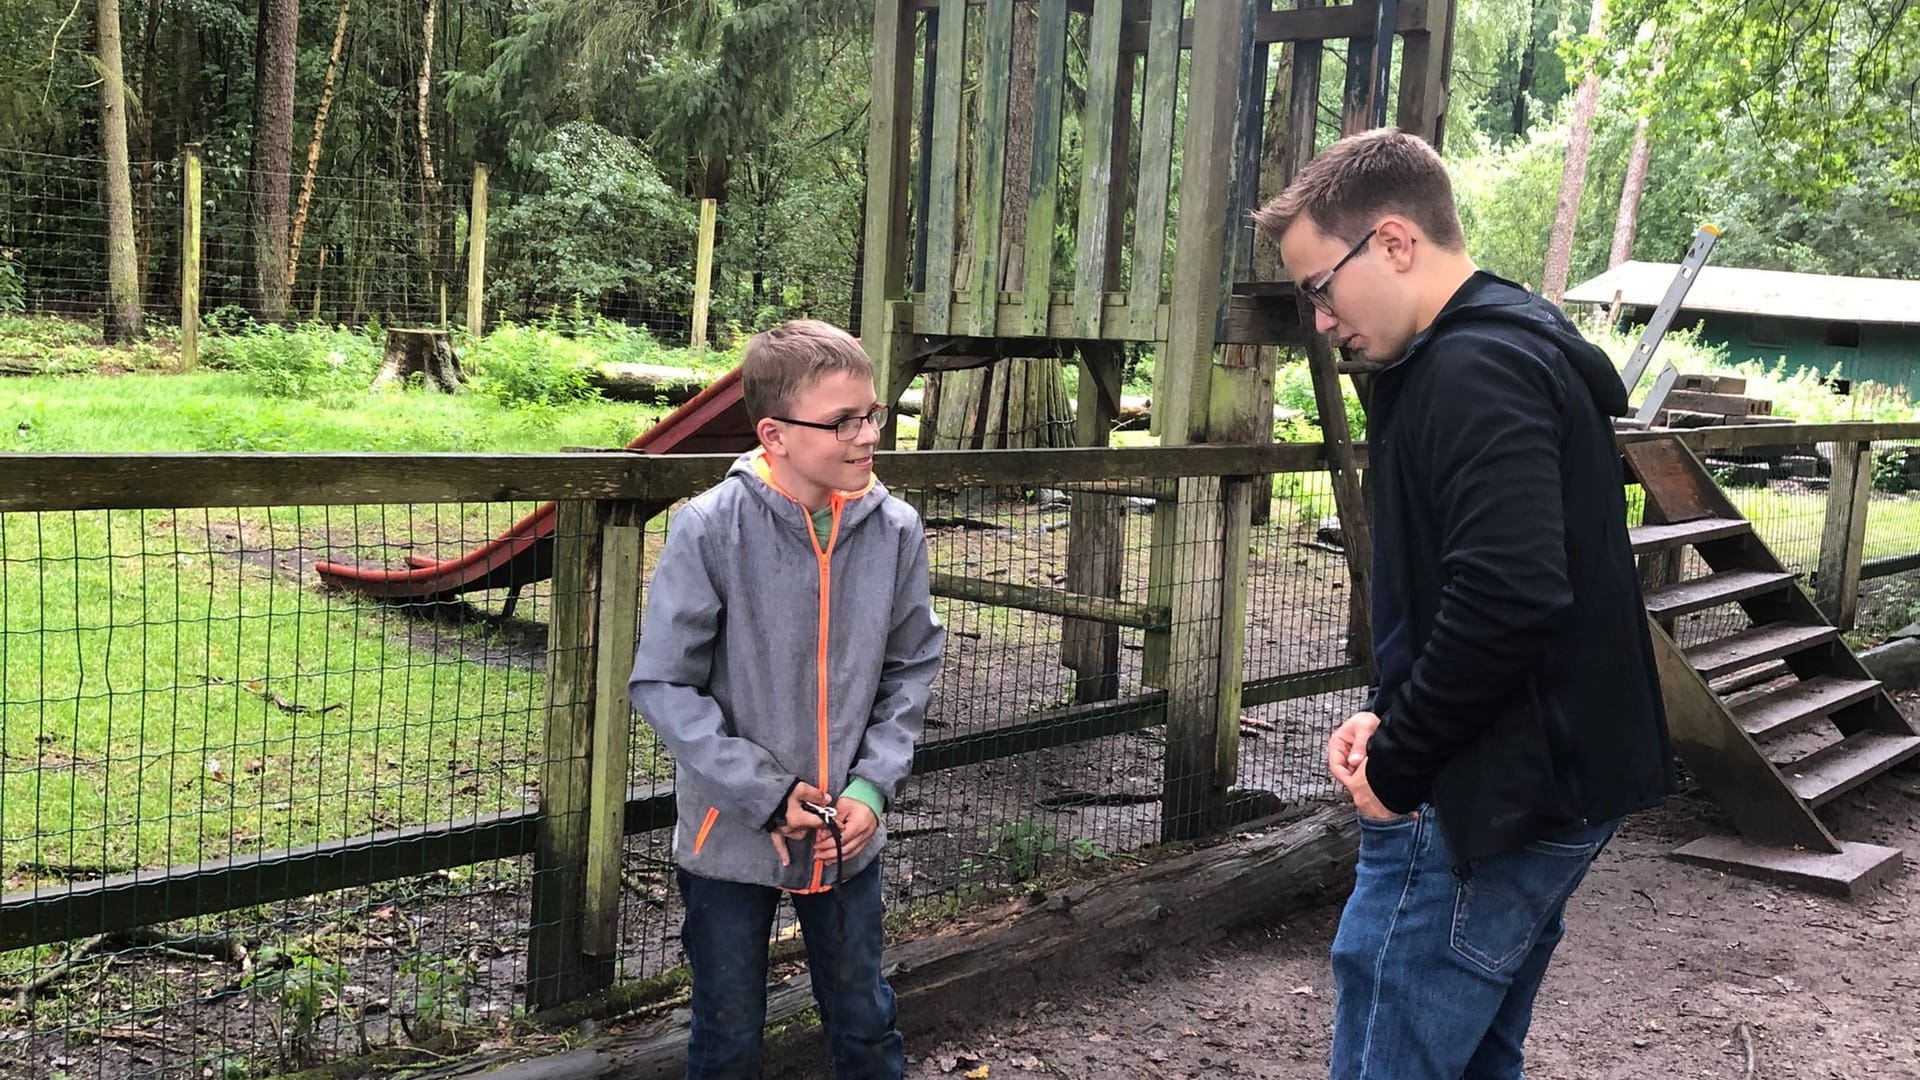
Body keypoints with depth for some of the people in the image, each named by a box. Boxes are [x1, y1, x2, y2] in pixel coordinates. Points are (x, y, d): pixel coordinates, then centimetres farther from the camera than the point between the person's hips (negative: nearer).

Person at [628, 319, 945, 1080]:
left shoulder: (895, 530, -8)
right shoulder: (710, 530, -18)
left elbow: (911, 668, 4)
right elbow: (662, 685, -13)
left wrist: (873, 785, -8)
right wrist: (766, 794, -16)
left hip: (848, 836, 3)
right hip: (731, 836, -2)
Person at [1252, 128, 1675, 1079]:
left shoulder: (1476, 374, -19)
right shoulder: (1518, 349, 15)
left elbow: (1506, 599, -30)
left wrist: (1398, 766, -18)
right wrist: (1393, 719, 7)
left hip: (1492, 797, -11)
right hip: (1555, 781, 11)